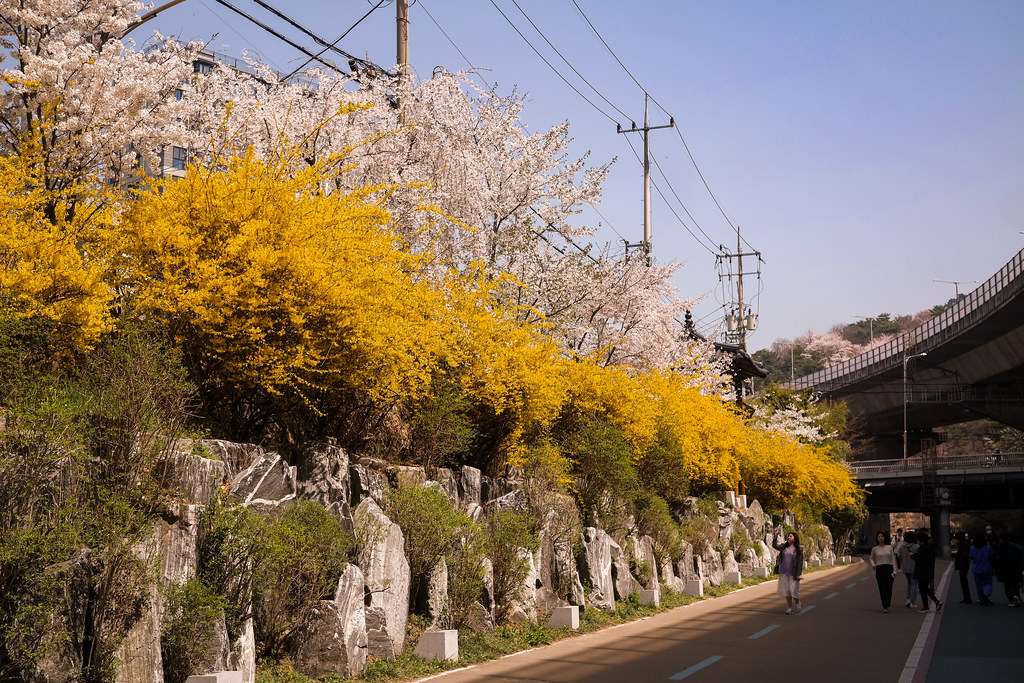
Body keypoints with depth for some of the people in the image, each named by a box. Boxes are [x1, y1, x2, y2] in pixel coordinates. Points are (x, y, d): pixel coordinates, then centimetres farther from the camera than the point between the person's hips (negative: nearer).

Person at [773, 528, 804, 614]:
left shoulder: (798, 550, -3)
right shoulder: (783, 547, 9)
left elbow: (800, 562, -5)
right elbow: (774, 545, -1)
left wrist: (798, 574, -11)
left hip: (793, 574, -4)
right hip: (783, 573, 4)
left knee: (793, 590, -4)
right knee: (786, 591, 6)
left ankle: (797, 603, 24)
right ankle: (789, 607, 16)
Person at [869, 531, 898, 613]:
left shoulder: (889, 547, 7)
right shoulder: (875, 549, 6)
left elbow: (893, 559, 8)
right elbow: (871, 558, 18)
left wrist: (894, 570, 1)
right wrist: (873, 564, -2)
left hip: (889, 568, 1)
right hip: (879, 569, -1)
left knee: (889, 588, -1)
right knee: (882, 588, -6)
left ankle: (887, 605, 16)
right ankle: (884, 606, -4)